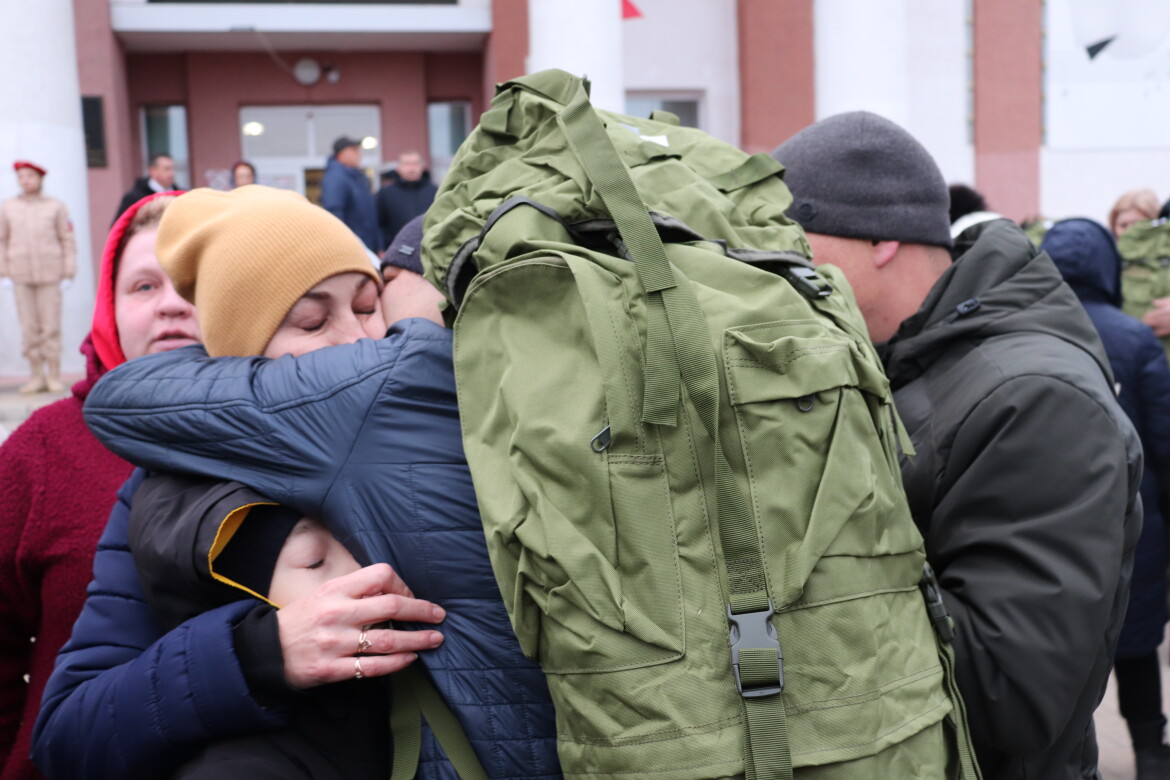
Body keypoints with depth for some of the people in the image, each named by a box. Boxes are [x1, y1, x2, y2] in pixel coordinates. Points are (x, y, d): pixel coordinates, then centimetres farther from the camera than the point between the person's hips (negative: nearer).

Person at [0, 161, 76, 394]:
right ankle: (36, 376, 8)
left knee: (51, 326, -2)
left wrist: (68, 272, -1)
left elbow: (67, 240, 4)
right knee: (29, 327, 1)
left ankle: (54, 377, 5)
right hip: (21, 276, 2)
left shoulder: (56, 206, 5)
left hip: (50, 275, -2)